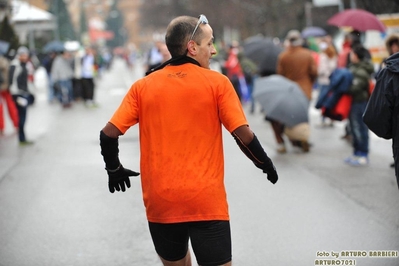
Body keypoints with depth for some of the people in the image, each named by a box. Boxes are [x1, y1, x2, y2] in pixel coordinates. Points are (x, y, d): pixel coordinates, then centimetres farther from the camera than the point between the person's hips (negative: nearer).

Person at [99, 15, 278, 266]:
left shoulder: (142, 86, 5)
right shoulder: (217, 82, -2)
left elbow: (109, 133, 2)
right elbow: (244, 135, -7)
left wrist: (114, 169, 19)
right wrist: (266, 164, 11)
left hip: (159, 203, 4)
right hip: (206, 202, -3)